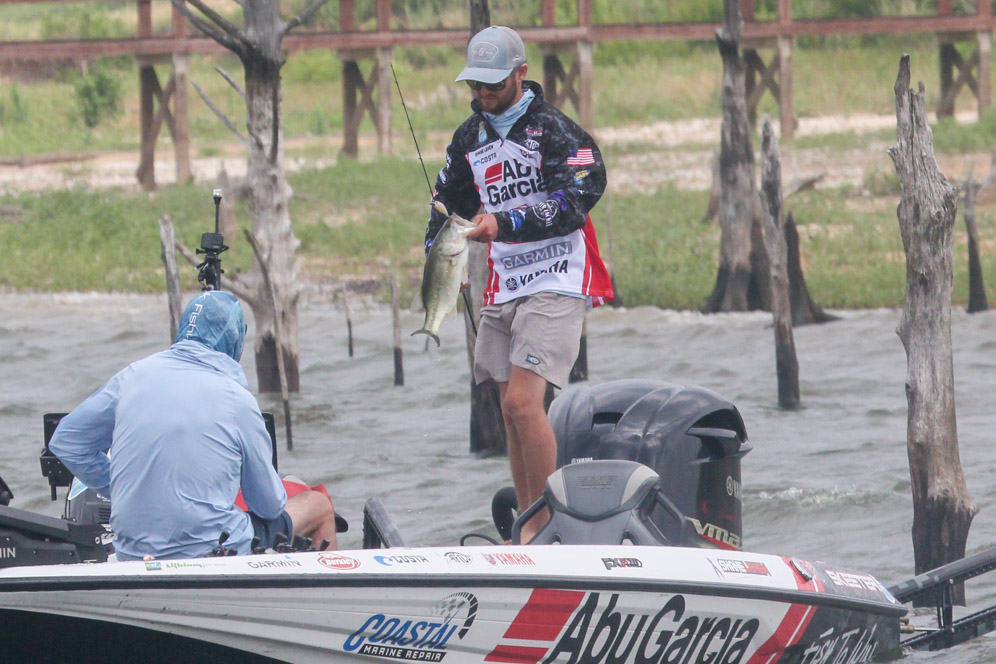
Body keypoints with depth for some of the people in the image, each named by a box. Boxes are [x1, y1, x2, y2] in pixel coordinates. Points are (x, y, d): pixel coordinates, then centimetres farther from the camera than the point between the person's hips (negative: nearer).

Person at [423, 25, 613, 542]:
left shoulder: (555, 132, -9)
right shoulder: (469, 138, 13)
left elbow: (572, 206, -20)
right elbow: (448, 203, 25)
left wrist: (504, 223, -29)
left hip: (555, 284, -7)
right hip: (502, 289, 7)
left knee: (523, 402, -19)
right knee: (512, 412, 6)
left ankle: (545, 526, -12)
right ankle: (527, 531, 11)